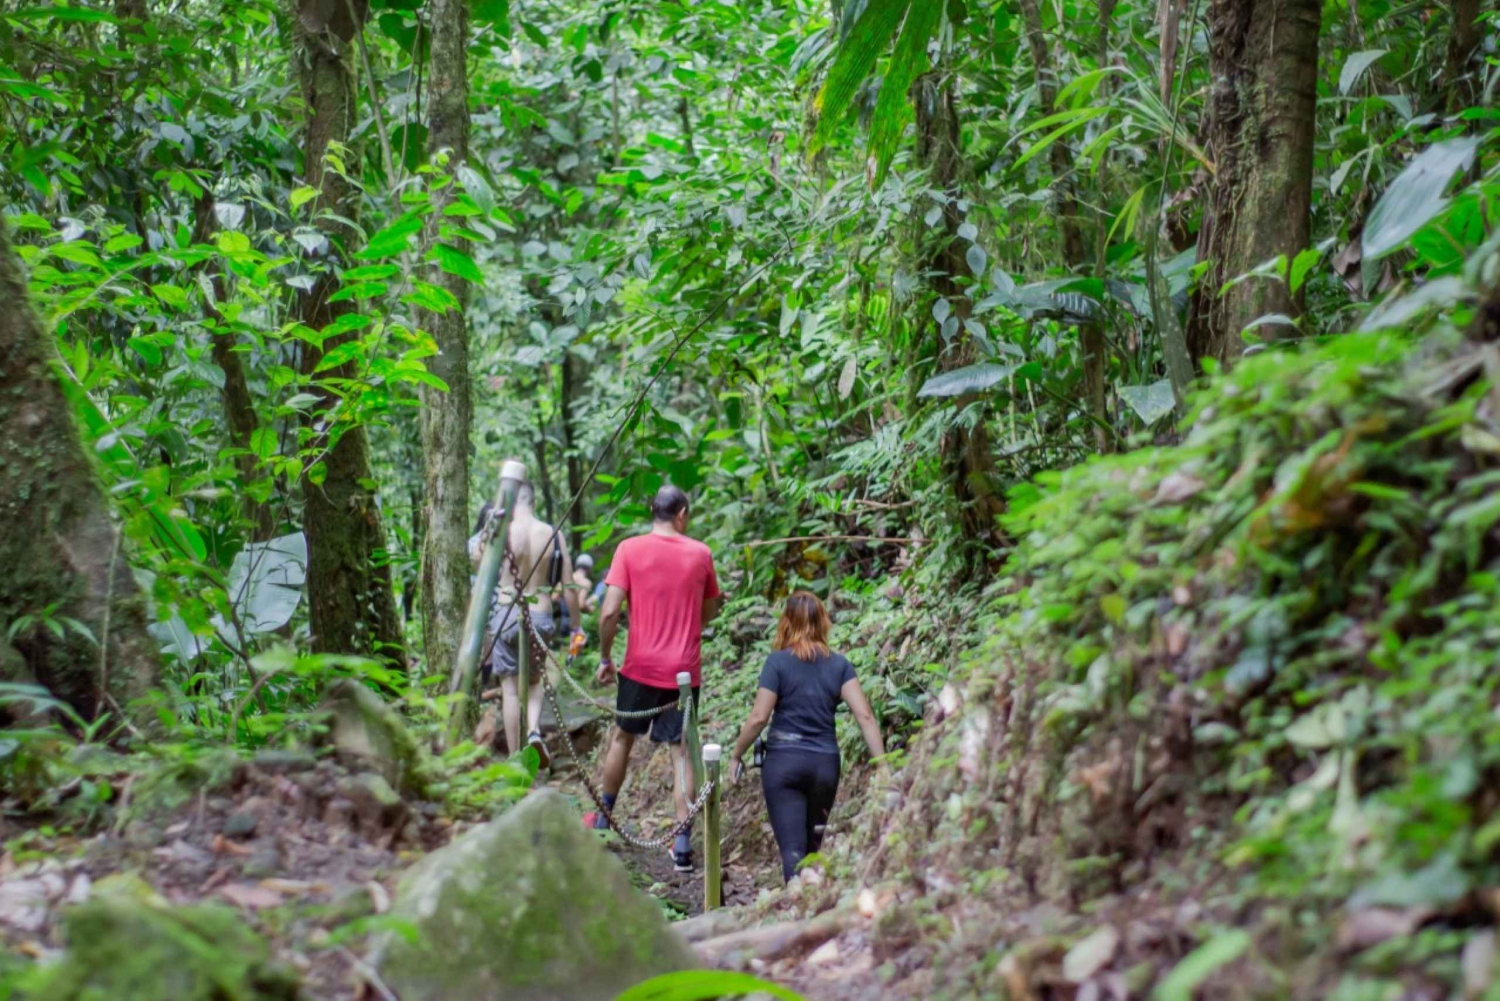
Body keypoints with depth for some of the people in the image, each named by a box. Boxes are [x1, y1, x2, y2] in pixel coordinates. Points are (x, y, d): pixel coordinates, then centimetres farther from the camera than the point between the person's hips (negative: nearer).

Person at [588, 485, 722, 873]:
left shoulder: (629, 549, -6)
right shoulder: (700, 553, 0)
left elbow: (609, 611, -12)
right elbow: (710, 611, 11)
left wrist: (605, 657, 0)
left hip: (641, 666, 0)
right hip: (685, 670, 1)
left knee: (622, 737, 20)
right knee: (681, 751, 4)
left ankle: (603, 818, 34)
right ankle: (683, 842, -3)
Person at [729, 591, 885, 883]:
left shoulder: (778, 663, -6)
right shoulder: (839, 665, 3)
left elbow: (758, 717, -10)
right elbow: (865, 715, -6)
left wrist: (736, 755, 4)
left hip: (783, 760, -3)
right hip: (825, 762, 3)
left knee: (792, 847, -5)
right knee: (814, 843, 20)